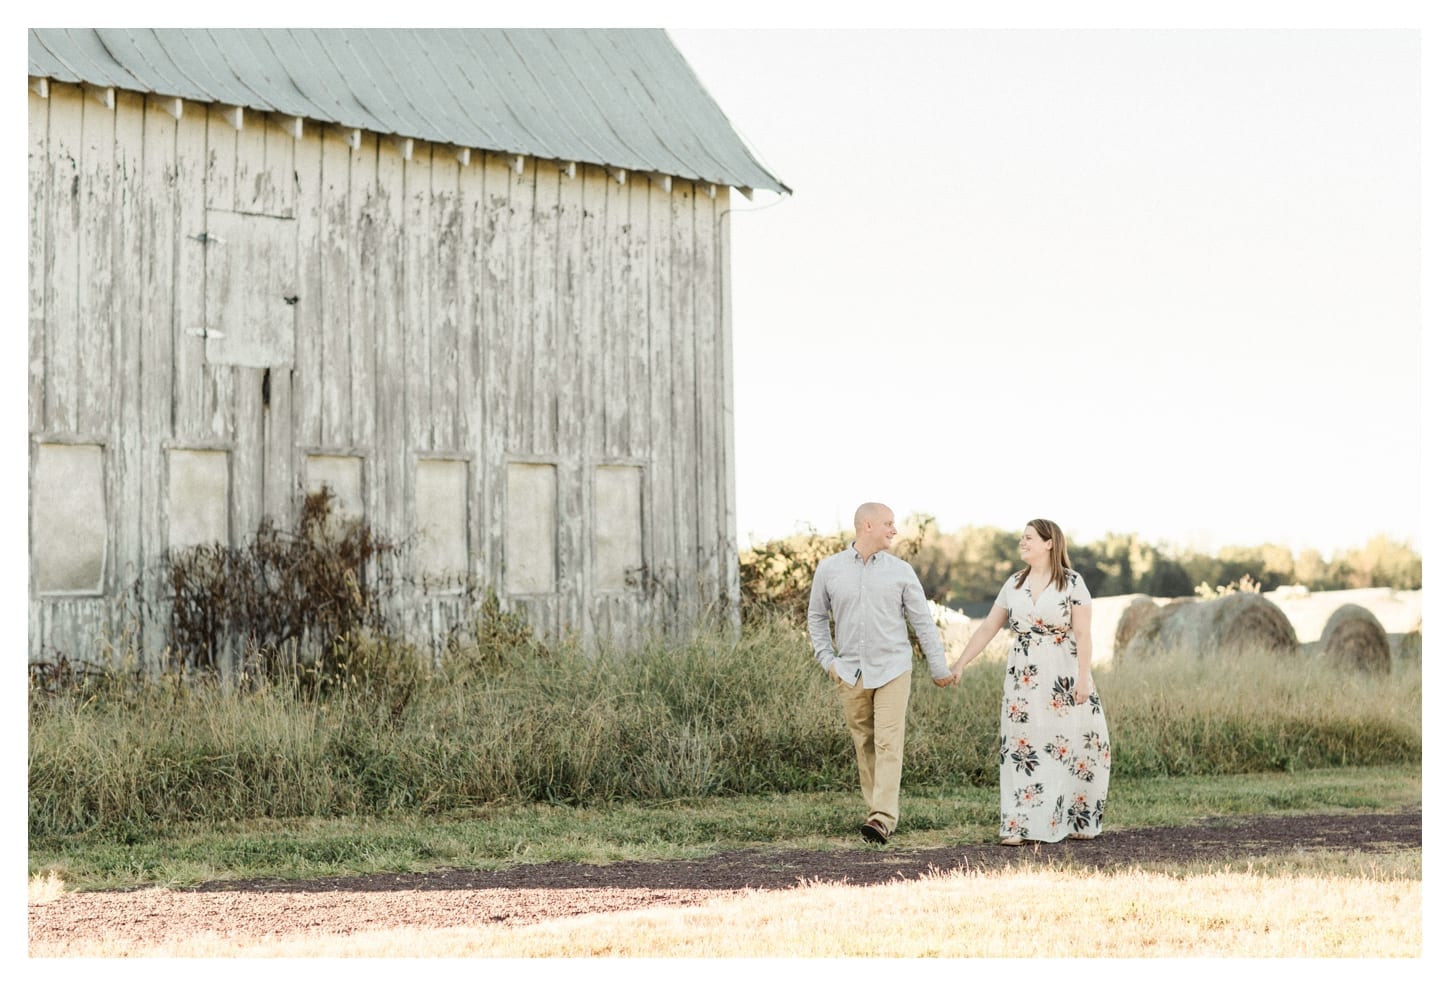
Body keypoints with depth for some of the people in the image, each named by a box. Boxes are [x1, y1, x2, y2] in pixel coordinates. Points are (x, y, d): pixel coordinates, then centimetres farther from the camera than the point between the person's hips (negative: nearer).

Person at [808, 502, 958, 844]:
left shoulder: (901, 571, 2)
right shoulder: (829, 569, 3)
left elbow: (923, 621, 6)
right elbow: (817, 617, 15)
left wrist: (939, 667, 7)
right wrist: (827, 660, 5)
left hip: (892, 671, -2)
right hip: (850, 673, 2)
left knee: (889, 744, -12)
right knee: (865, 746, 7)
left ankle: (883, 819, -19)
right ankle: (876, 812, 17)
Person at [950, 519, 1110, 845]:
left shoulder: (1072, 583, -3)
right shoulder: (1014, 584, 10)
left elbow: (1083, 634, -6)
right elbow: (988, 627, 13)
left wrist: (1084, 678, -13)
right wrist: (959, 664, 9)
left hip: (1063, 677, -4)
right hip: (1023, 679, 4)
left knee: (1067, 747, 0)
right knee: (1022, 750, -1)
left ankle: (1078, 822, 13)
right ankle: (1020, 826, -1)